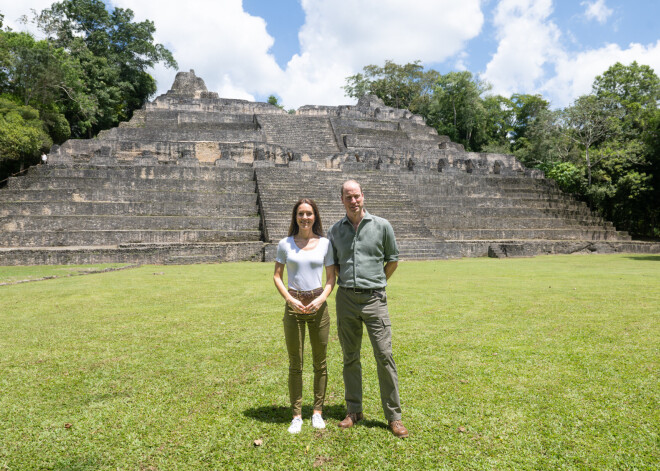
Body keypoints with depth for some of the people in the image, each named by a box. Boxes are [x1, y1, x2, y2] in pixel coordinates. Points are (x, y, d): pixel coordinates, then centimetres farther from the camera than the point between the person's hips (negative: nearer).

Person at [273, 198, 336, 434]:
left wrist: (321, 298, -12)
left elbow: (331, 278, 5)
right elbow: (277, 276, 3)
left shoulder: (325, 244, 3)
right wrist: (291, 300, -11)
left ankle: (317, 412, 25)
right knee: (295, 364, 6)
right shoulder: (285, 244, 2)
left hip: (318, 306, 1)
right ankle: (296, 416, 17)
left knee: (320, 362, 9)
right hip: (294, 307, 0)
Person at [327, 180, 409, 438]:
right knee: (350, 357, 10)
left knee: (384, 356, -3)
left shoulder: (381, 225, 0)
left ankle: (394, 416, 9)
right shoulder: (335, 230, 7)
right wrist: (349, 282, 12)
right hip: (346, 299, 3)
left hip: (374, 299, -2)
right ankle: (354, 410, 24)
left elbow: (393, 260, 10)